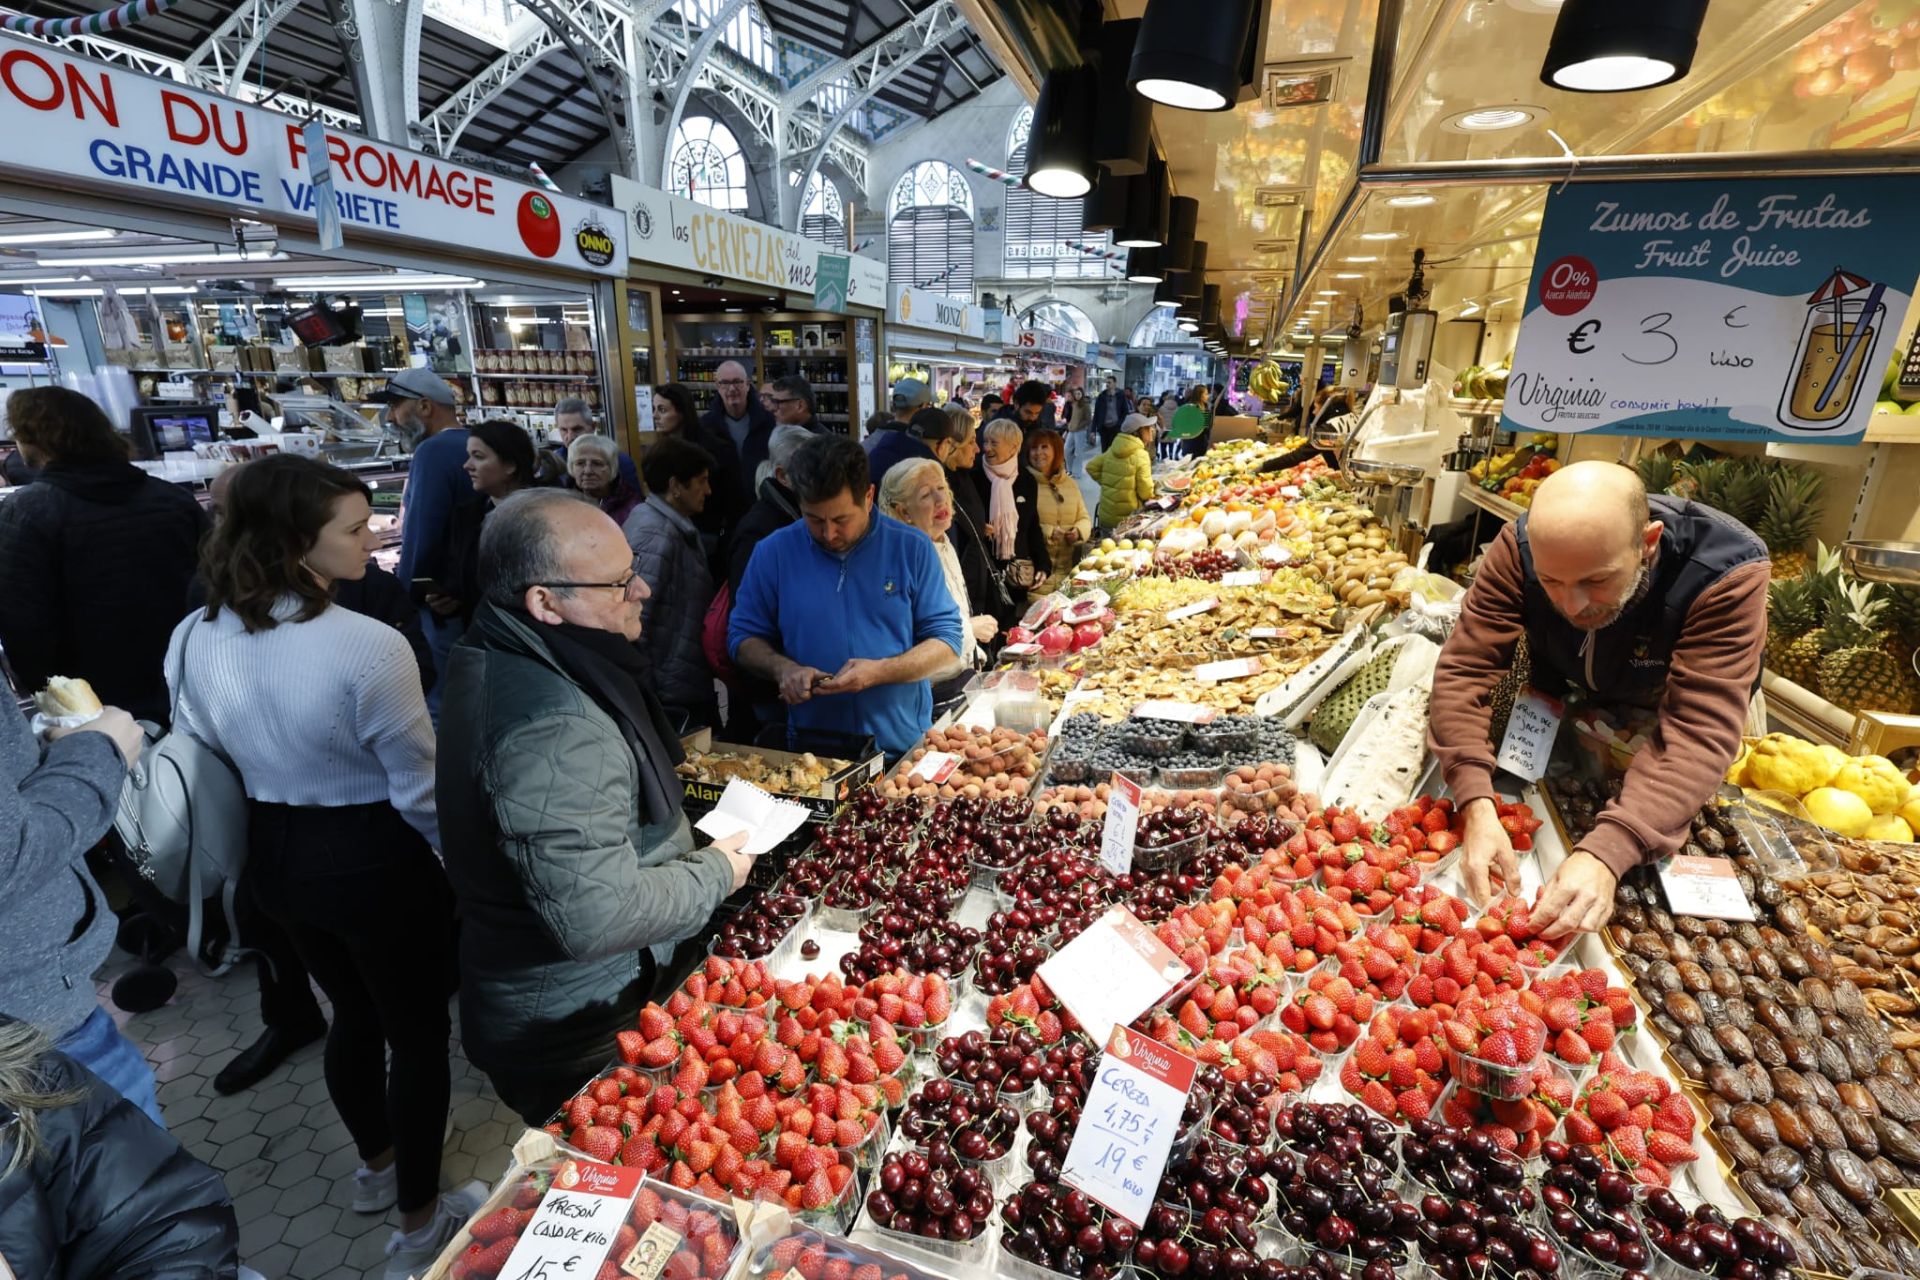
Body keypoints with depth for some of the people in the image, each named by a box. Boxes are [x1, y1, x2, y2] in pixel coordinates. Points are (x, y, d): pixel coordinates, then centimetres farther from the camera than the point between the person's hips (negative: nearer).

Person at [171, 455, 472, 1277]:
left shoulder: (194, 638, -5)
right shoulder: (368, 646, -28)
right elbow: (419, 790, -20)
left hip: (274, 858, 7)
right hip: (374, 862, -7)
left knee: (353, 1012, 29)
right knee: (418, 1033, 15)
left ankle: (376, 1166, 52)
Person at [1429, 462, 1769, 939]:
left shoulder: (1727, 573, -38)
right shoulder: (1521, 546, -33)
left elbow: (1699, 733, -42)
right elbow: (1464, 670, -35)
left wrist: (1606, 853, -54)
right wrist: (1477, 807, -47)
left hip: (1656, 730, 0)